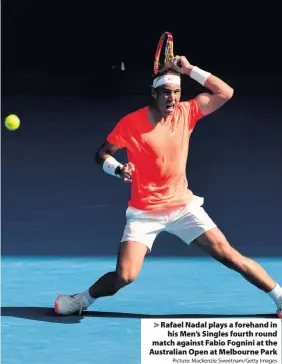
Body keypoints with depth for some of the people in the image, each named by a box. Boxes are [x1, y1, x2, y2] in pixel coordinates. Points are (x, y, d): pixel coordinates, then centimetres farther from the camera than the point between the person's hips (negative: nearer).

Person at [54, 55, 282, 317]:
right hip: (145, 212, -2)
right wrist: (118, 170, -23)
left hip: (183, 205, 3)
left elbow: (225, 93, -4)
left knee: (229, 256, -7)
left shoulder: (186, 112, -2)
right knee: (124, 276, -14)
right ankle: (81, 300, 14)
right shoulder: (130, 123, -12)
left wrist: (190, 70, -10)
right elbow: (102, 154, -2)